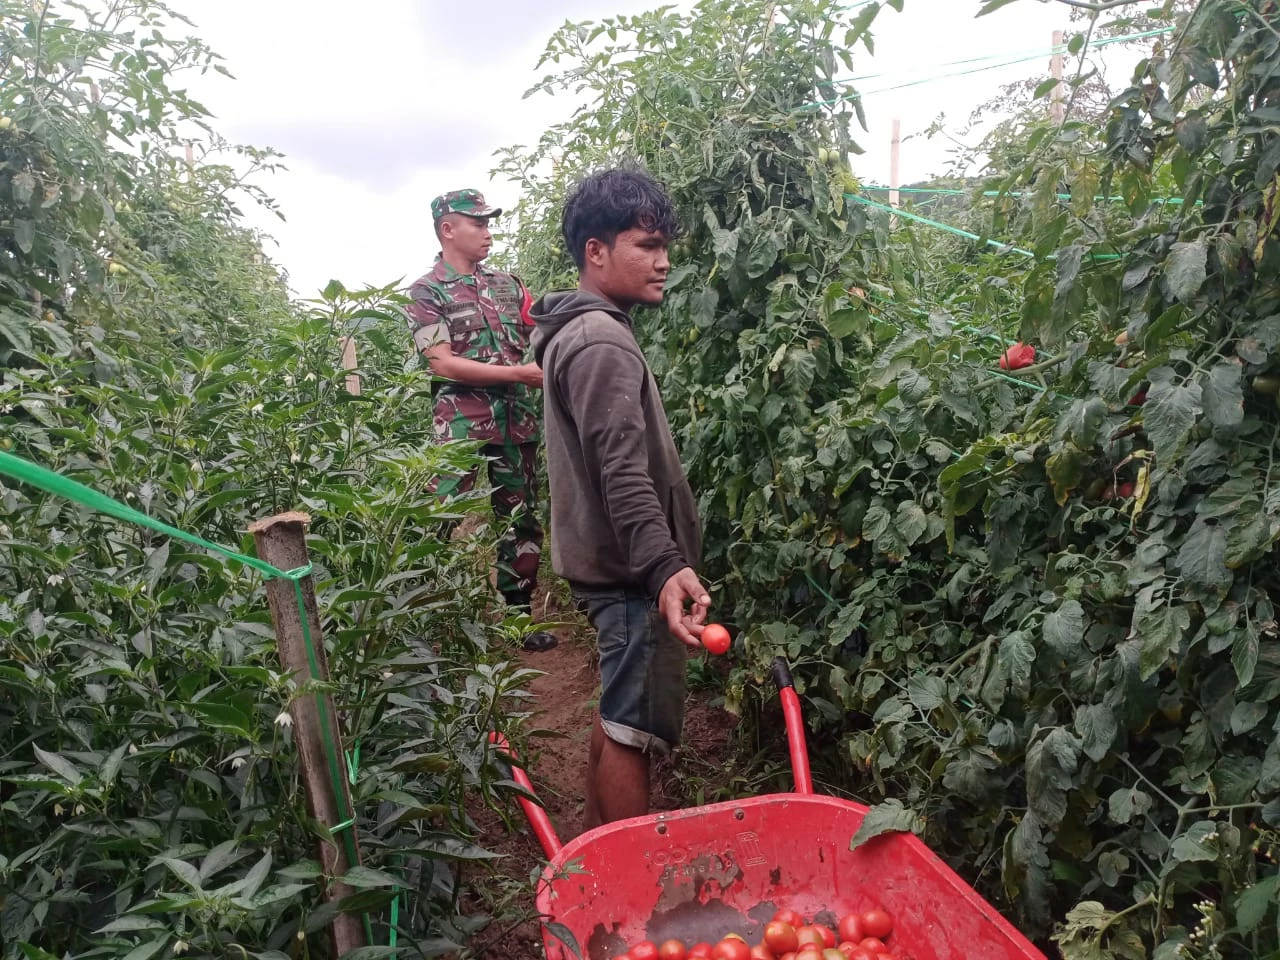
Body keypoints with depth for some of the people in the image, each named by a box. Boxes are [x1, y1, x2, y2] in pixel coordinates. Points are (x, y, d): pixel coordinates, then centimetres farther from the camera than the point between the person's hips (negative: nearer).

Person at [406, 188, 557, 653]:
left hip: (516, 420, 5)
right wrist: (519, 373, -16)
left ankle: (519, 614, 24)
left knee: (522, 520, 11)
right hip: (462, 423, -5)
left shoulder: (507, 283, 14)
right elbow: (443, 363, -11)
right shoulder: (427, 291, -1)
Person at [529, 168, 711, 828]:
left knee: (616, 712, 21)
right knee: (634, 729, -1)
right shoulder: (602, 344, -18)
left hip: (607, 561, 11)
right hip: (631, 570, -11)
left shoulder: (576, 332, 15)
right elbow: (625, 474, -29)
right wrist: (665, 567, -38)